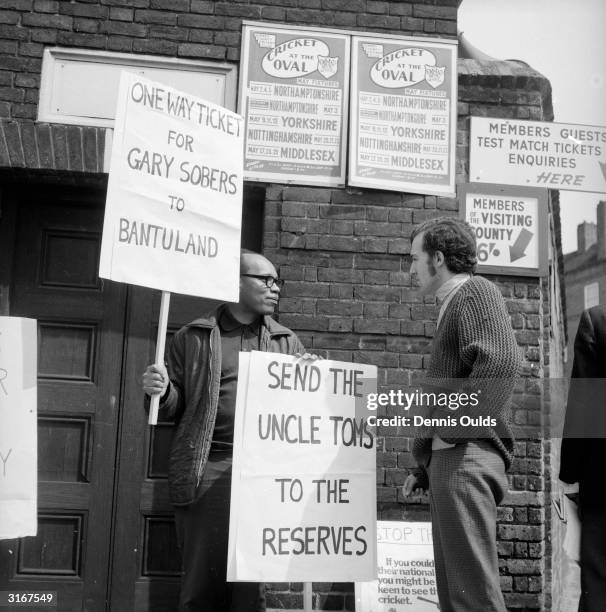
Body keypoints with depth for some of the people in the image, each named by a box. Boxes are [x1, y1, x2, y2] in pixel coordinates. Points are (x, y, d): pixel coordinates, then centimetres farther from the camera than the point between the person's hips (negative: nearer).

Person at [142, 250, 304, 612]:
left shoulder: (288, 343, 17)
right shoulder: (195, 337, 10)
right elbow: (177, 406, 10)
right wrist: (161, 391, -12)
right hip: (208, 469, -2)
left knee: (259, 582, 5)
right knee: (204, 580, 2)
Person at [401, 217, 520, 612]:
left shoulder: (474, 290, -3)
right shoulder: (454, 305, 26)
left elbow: (501, 361, -22)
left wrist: (455, 427, -19)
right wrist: (425, 470, 26)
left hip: (465, 458, -10)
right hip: (450, 459, 10)